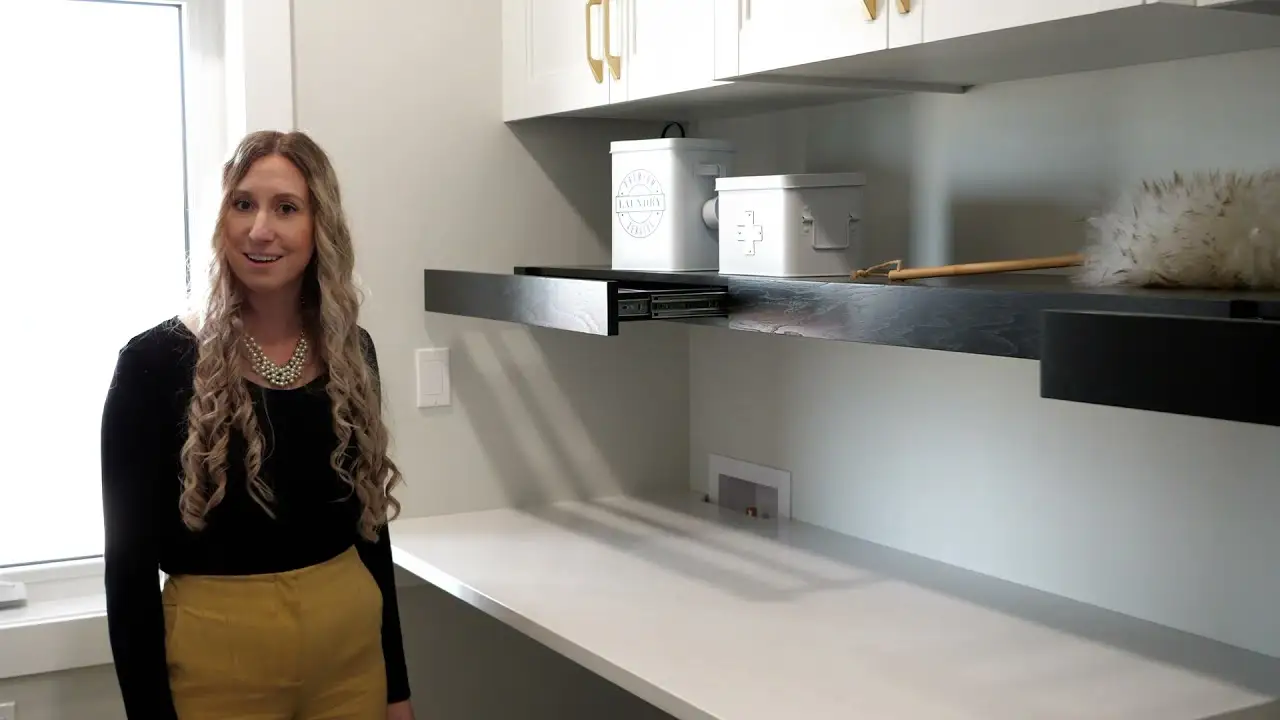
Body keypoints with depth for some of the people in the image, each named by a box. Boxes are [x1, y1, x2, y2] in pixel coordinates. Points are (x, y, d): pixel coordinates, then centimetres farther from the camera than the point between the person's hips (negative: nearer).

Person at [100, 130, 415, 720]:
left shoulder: (350, 354, 1)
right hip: (217, 658, -3)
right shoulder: (157, 363, -10)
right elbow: (129, 561, -8)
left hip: (350, 648, 4)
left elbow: (369, 527, 7)